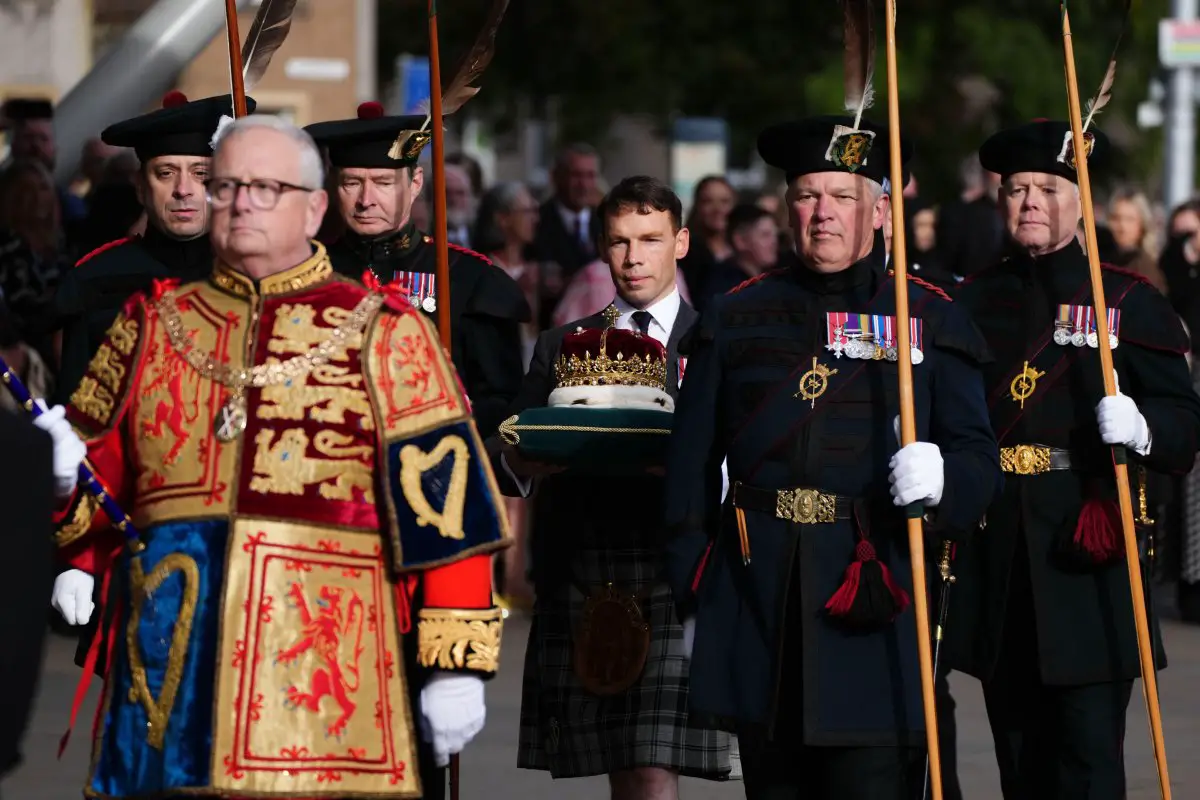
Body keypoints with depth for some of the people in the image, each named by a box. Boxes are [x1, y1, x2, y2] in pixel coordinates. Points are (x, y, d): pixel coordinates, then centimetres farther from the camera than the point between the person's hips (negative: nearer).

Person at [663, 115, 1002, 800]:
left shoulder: (932, 319, 7)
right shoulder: (736, 318, 12)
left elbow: (978, 459, 3)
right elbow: (692, 466, 12)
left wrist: (941, 479, -21)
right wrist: (693, 596, 7)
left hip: (879, 607, -3)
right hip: (757, 608, 3)